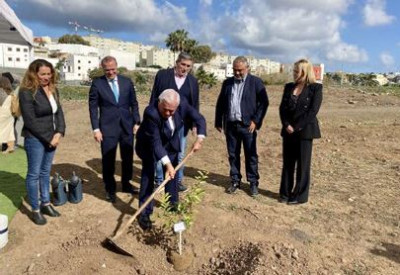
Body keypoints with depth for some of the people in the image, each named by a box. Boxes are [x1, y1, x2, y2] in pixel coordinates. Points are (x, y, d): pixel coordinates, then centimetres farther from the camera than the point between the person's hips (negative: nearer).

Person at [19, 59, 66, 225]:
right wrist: (48, 138, -14)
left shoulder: (53, 90, 7)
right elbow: (30, 121, -16)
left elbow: (59, 112, 7)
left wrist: (59, 133, -8)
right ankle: (35, 210, 15)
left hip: (52, 138, 6)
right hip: (35, 139, -6)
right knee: (34, 174, 4)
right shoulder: (27, 92, -13)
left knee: (45, 172, 16)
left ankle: (46, 204, 27)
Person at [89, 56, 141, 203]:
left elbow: (134, 103, 9)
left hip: (127, 126, 3)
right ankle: (110, 189, 21)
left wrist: (136, 122, 4)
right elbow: (93, 107, -3)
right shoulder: (97, 83, -3)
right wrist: (96, 129, -8)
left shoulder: (127, 81, 5)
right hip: (108, 127, -3)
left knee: (128, 158, 13)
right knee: (108, 160, 4)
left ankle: (126, 184, 33)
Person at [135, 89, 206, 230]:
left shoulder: (182, 104, -27)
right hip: (149, 144, -4)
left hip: (170, 142, 5)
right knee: (148, 175, -9)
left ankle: (173, 203, 33)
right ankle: (145, 212, 0)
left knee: (173, 172, 13)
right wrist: (167, 164, -43)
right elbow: (155, 143, -38)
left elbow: (199, 119, -14)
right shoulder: (151, 113, -39)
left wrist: (199, 139, -26)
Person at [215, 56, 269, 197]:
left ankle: (253, 183, 14)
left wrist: (256, 121, -10)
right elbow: (220, 103, 14)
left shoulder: (256, 82, -1)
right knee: (233, 155, 9)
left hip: (247, 125, -4)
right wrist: (218, 122, 10)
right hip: (230, 125, 4)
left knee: (251, 156, 3)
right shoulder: (227, 82, 11)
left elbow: (264, 102, -3)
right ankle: (235, 181, 22)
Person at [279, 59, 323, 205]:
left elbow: (313, 111, -11)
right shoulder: (289, 87, 10)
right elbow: (282, 107, 6)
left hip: (305, 131, -5)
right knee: (287, 162, 9)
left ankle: (300, 195, 14)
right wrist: (287, 125, -9)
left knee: (302, 164, 3)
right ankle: (285, 193, 20)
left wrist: (297, 127, -15)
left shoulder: (316, 88, -4)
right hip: (288, 130, 5)